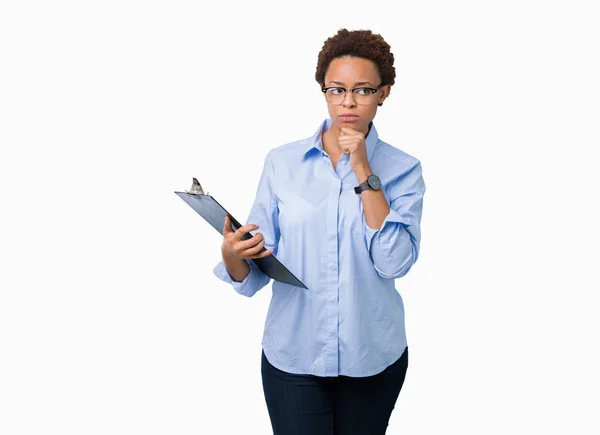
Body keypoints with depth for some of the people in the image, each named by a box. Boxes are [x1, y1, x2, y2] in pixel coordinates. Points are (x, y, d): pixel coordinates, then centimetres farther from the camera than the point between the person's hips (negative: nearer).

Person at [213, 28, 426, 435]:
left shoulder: (402, 169, -4)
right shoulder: (282, 162, -3)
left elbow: (394, 262, -18)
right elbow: (255, 271, -3)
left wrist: (363, 171, -19)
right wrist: (233, 256, -25)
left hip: (372, 357, 1)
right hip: (293, 354, 0)